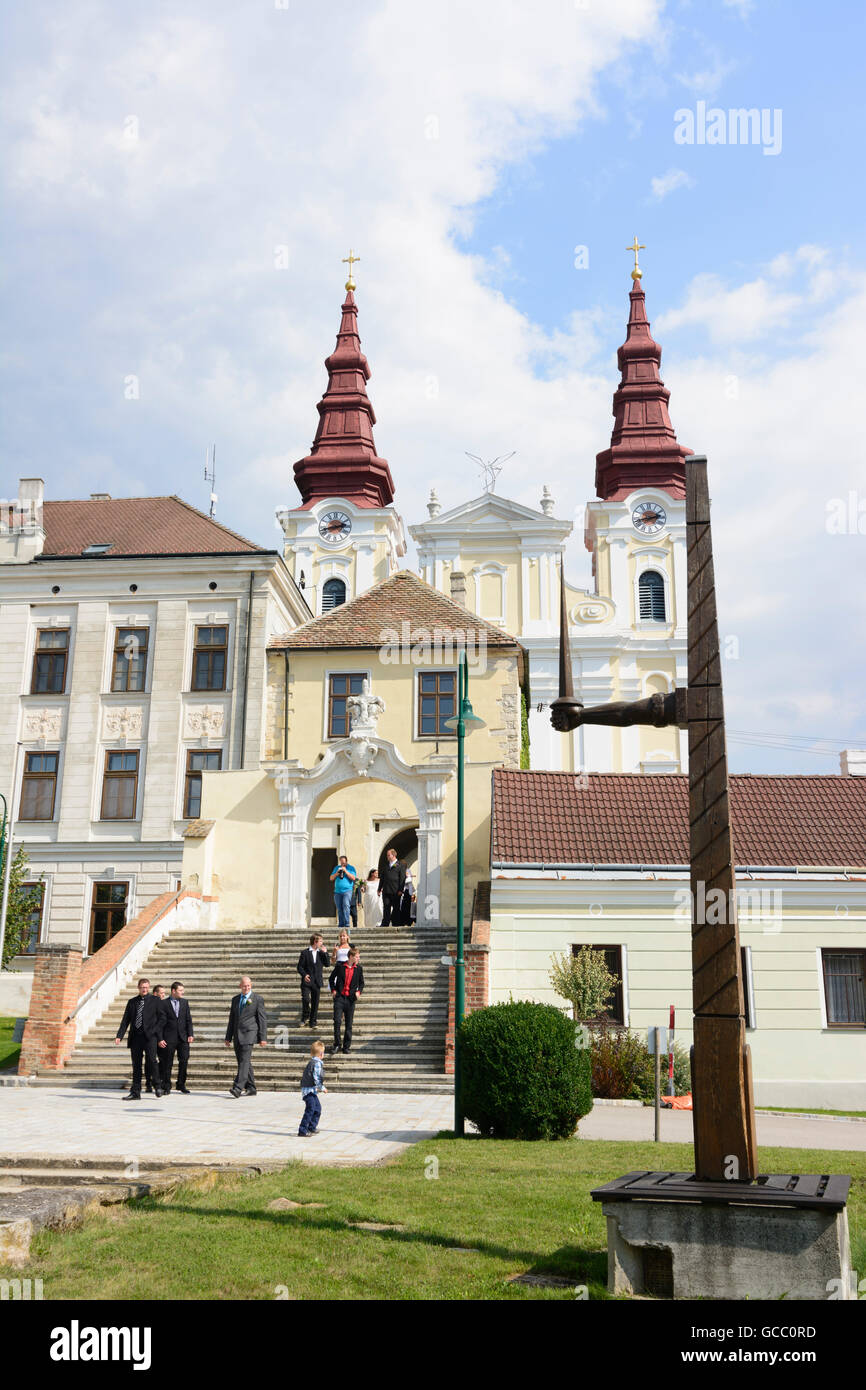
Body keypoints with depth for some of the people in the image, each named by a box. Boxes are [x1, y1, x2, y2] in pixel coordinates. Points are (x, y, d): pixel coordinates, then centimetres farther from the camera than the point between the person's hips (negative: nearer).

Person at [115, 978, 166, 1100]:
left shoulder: (155, 1000, 6)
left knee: (151, 1059, -17)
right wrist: (119, 1036, 1)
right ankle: (135, 1092, 11)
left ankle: (157, 1087, -1)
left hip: (150, 1036, -4)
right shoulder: (132, 1002, 15)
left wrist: (160, 1037, -3)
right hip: (135, 1036, 4)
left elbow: (162, 1018, 4)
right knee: (136, 1064, 5)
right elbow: (125, 1020, 13)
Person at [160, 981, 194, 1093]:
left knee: (184, 1061, 0)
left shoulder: (184, 1002, 11)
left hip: (183, 1038, 3)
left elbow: (188, 1020, 10)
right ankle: (166, 1086, 13)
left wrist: (190, 1034, 1)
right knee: (168, 1063, 2)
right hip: (169, 1038, -3)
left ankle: (181, 1085, 12)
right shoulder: (164, 1003, -2)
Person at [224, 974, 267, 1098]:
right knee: (244, 1062, 9)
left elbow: (263, 1019, -2)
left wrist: (263, 1038, -8)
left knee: (244, 1061, -15)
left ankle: (237, 1089, -21)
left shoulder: (258, 999, 0)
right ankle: (250, 1088, 17)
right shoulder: (235, 999, 15)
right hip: (237, 1035, 6)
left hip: (249, 1034, -6)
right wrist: (228, 1037, 15)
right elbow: (231, 1019, 19)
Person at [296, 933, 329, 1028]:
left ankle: (313, 1022, 13)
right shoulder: (305, 952, -1)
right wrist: (304, 974, -18)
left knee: (315, 1002, 4)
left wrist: (325, 952, -5)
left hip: (317, 982, 3)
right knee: (305, 999, -17)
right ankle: (305, 1017, 8)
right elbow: (299, 966, -1)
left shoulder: (321, 952, 10)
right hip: (307, 981, -3)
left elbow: (328, 964, 4)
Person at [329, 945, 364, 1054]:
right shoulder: (340, 966, 0)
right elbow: (331, 978, 11)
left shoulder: (359, 968, 6)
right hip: (339, 997, -2)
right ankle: (337, 1044, 6)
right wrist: (333, 990, 0)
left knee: (349, 1024, 3)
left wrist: (358, 991, -1)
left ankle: (346, 1046, 13)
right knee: (337, 1021, -9)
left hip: (351, 999, 2)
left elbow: (361, 982, 16)